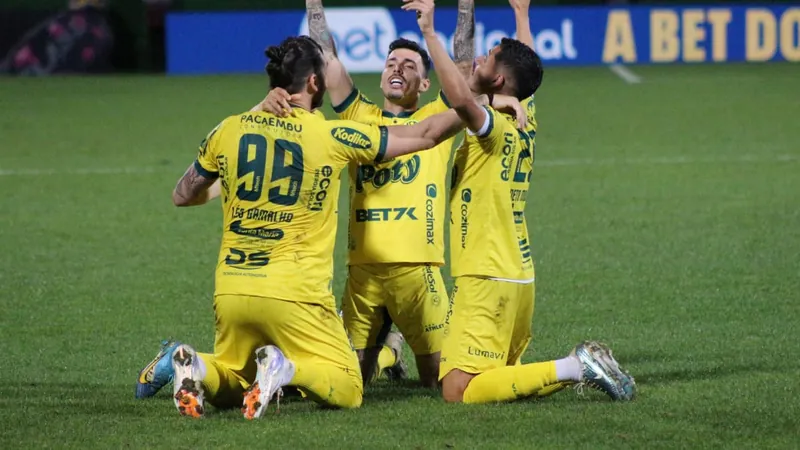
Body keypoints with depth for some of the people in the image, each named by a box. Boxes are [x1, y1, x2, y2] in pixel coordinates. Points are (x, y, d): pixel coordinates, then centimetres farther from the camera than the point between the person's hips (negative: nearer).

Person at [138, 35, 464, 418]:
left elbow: (183, 196, 19)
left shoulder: (229, 130, 4)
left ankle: (196, 367, -12)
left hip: (231, 290, 4)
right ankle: (286, 368, -25)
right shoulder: (332, 137, -5)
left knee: (228, 389, 24)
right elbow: (426, 135, 3)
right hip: (293, 295, -4)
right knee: (346, 390, 6)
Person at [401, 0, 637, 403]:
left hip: (487, 281, -9)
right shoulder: (525, 127, 11)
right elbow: (526, 69, 31)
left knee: (458, 390, -14)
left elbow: (461, 98, -36)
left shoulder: (495, 128, -14)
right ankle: (583, 367, 3)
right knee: (504, 376, 18)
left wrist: (429, 33, -30)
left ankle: (575, 368, -17)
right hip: (519, 277, 9)